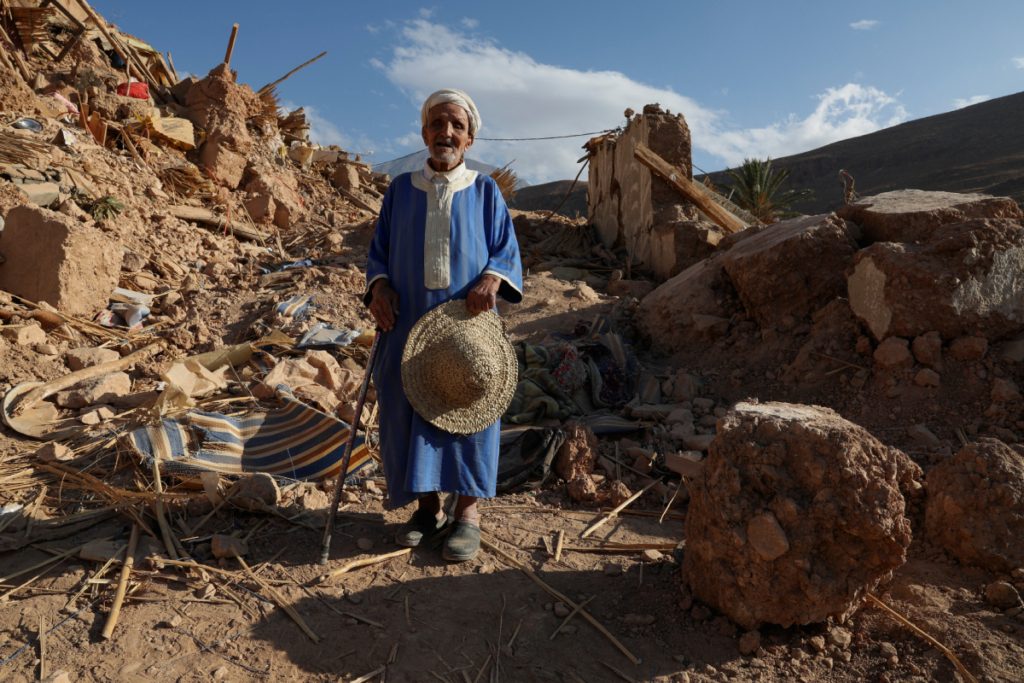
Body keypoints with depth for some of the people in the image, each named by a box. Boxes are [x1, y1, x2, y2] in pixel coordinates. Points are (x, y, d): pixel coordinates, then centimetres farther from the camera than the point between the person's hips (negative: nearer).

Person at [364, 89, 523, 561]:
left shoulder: (485, 191, 5)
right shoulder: (401, 189, 10)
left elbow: (508, 251, 3)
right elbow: (379, 250, 12)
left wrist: (492, 278, -18)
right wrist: (379, 286, -8)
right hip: (409, 323, 2)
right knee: (409, 410, 4)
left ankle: (467, 511, 15)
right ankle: (427, 508, 20)